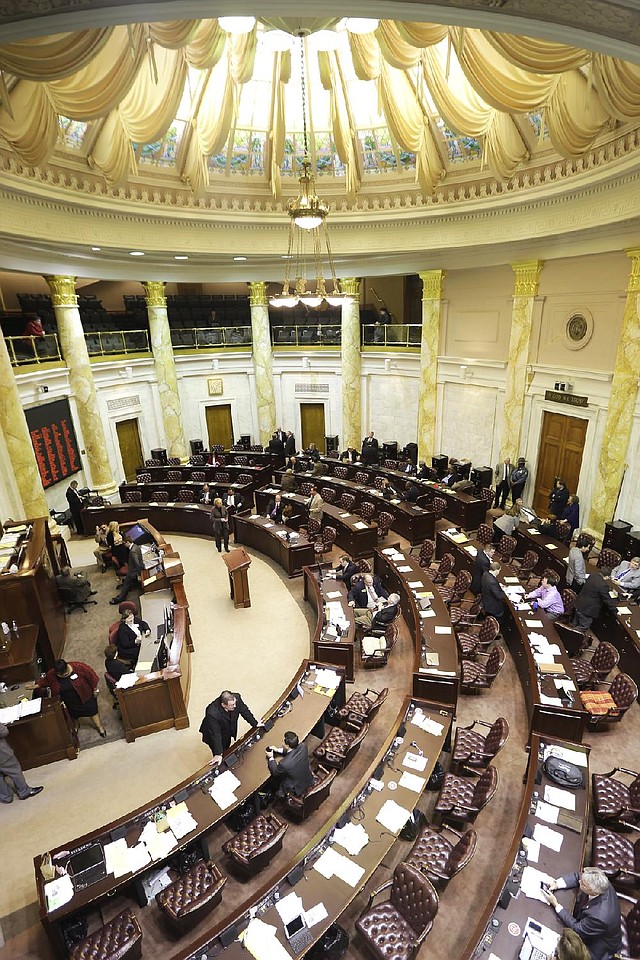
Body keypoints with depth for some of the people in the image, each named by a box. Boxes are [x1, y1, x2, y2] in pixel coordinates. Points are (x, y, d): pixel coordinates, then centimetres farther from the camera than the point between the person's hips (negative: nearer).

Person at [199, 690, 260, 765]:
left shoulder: (236, 698, -31)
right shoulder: (212, 713, -43)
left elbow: (244, 711, -13)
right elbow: (215, 734, -33)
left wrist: (255, 724, -3)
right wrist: (218, 754, -28)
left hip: (228, 733, 5)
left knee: (226, 752, 25)